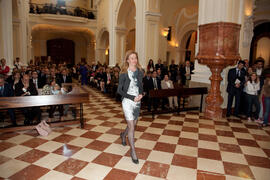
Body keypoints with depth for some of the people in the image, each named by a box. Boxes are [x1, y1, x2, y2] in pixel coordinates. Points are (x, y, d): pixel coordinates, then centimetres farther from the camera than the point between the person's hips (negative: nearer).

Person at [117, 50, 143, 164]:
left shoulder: (139, 72, 5)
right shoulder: (124, 74, -9)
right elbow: (119, 90, -10)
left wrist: (141, 94, -5)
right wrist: (133, 97, -17)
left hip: (137, 102, 5)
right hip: (127, 101, -5)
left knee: (134, 124, 17)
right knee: (131, 127, -5)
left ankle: (123, 135, 49)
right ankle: (133, 151, 10)